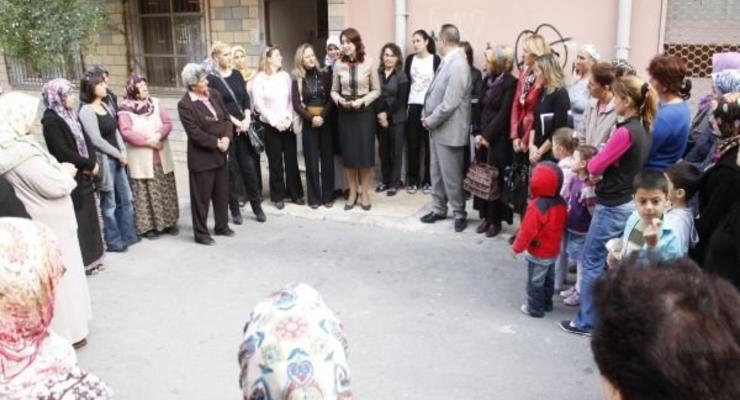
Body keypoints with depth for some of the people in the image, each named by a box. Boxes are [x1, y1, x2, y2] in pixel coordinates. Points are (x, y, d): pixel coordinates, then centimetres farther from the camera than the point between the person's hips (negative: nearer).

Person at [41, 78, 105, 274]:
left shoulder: (71, 115, 11)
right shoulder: (51, 121, -15)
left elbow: (86, 140, 10)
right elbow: (62, 152, -21)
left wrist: (93, 163, -6)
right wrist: (89, 164, -13)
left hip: (84, 176, 8)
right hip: (70, 179, -8)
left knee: (89, 216, 14)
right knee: (77, 220, -1)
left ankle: (91, 257, 25)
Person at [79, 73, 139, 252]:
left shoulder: (105, 106, 10)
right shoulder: (86, 111, -13)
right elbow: (96, 140, -17)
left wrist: (123, 152, 0)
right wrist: (119, 154, -11)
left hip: (117, 159, 8)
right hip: (104, 160, -8)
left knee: (125, 199, 14)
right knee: (109, 204, 4)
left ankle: (128, 235, 28)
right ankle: (114, 241, 17)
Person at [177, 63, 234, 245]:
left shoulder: (214, 94, 3)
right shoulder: (185, 104, -16)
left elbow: (226, 118, 6)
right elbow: (195, 133, -20)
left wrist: (226, 137, -11)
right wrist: (216, 143, -16)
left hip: (220, 153, 7)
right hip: (201, 156, -7)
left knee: (222, 192, 17)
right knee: (201, 197, 4)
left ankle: (222, 226, 34)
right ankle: (200, 233, 17)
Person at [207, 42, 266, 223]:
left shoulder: (237, 75, 10)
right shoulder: (211, 79, -6)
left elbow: (246, 99, 8)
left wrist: (247, 119, -7)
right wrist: (236, 122, -13)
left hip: (243, 126, 4)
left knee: (249, 166, 5)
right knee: (231, 169, 3)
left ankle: (257, 206, 15)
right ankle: (235, 209, 14)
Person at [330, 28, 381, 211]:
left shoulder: (369, 62, -6)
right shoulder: (338, 64, -1)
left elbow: (376, 90, -1)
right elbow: (334, 91, 8)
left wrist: (361, 101, -15)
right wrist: (340, 100, -12)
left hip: (364, 112, -2)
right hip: (345, 113, 2)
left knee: (365, 152, 2)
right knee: (348, 153, 6)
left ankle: (365, 193, 15)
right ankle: (352, 192, 19)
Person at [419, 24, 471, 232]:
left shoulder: (458, 65, -20)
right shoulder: (448, 62, 10)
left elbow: (450, 103, -23)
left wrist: (430, 121, -13)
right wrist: (427, 116, 4)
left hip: (448, 130, -9)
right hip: (437, 127, 9)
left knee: (451, 174, 1)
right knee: (437, 172, 16)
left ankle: (459, 213, 15)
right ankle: (438, 209, 28)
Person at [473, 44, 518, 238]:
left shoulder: (511, 83, -10)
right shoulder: (487, 80, 12)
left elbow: (504, 114, -15)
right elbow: (481, 108, 11)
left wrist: (487, 136, -14)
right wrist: (478, 134, 1)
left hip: (499, 140, -6)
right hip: (483, 138, 7)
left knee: (496, 179, 0)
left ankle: (496, 220, 12)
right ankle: (485, 217, 19)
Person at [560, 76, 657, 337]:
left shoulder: (625, 132, -21)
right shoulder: (643, 130, 7)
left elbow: (596, 164, -16)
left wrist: (592, 167, 5)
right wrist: (600, 171, -3)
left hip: (612, 206, -9)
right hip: (628, 203, 9)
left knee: (592, 262, 3)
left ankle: (586, 322, 10)